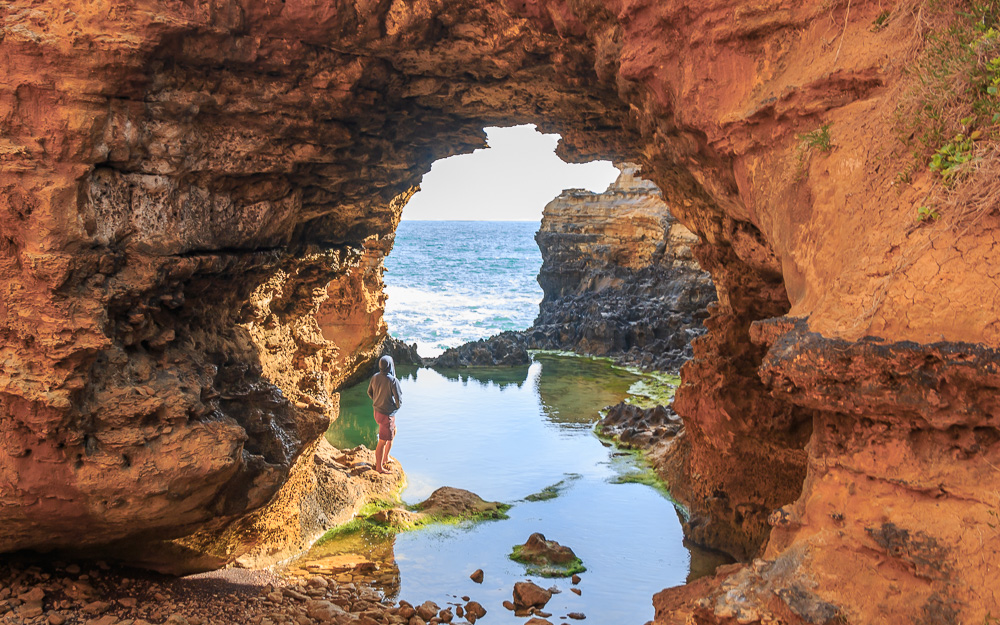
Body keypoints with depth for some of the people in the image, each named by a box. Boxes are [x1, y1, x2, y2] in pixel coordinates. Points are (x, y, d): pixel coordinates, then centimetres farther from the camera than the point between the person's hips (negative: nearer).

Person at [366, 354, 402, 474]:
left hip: (377, 411, 8)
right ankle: (379, 467, 17)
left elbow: (370, 393, 10)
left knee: (393, 432, 29)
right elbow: (399, 400, -20)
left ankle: (385, 457, 38)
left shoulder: (375, 377, -4)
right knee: (383, 441, 5)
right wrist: (397, 406, 3)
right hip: (387, 415, -8)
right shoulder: (393, 381, -25)